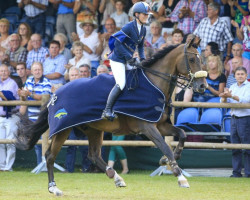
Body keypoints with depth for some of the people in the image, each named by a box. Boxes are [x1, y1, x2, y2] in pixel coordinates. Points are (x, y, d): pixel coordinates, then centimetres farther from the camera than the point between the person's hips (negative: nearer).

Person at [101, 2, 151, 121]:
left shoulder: (143, 30, 8)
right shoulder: (129, 27, -17)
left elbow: (140, 46, 20)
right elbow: (117, 43, -20)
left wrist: (142, 59, 4)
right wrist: (129, 58, -22)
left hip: (128, 61, 9)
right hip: (118, 59, -9)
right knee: (121, 84, -20)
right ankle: (107, 110, -18)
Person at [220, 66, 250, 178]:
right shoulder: (232, 87, 15)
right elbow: (223, 102, 11)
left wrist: (231, 96, -27)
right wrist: (224, 97, -13)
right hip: (234, 118, 6)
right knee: (235, 147, 7)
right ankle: (236, 172, 11)